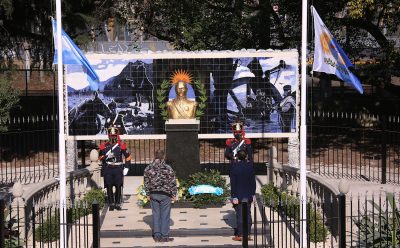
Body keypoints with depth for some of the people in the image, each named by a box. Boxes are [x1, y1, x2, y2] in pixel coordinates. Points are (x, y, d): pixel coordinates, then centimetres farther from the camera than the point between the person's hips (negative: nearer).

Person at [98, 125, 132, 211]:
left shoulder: (121, 145, 3)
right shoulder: (104, 146, 4)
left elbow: (128, 156, 11)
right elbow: (100, 157, 12)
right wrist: (106, 157, -7)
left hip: (118, 169, 0)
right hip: (108, 169, 0)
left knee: (118, 186, 2)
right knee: (109, 187, -1)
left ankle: (118, 204, 11)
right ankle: (111, 204, 6)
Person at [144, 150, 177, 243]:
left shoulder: (148, 169, -2)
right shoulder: (168, 168, -11)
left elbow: (146, 183, 4)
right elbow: (172, 183, -8)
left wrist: (148, 194, 13)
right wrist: (174, 194, 2)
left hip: (153, 194, 3)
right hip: (165, 195, -3)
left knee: (156, 215, 11)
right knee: (165, 215, 4)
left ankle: (157, 236, 14)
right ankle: (164, 236, 9)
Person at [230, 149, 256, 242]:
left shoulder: (235, 167, -13)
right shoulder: (250, 166, -2)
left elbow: (233, 183, -12)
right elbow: (253, 181, 4)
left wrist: (234, 196, -9)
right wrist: (253, 194, 12)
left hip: (238, 195, -4)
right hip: (248, 195, 4)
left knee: (240, 215, 1)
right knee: (248, 214, 11)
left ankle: (240, 235, 4)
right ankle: (248, 234, 14)